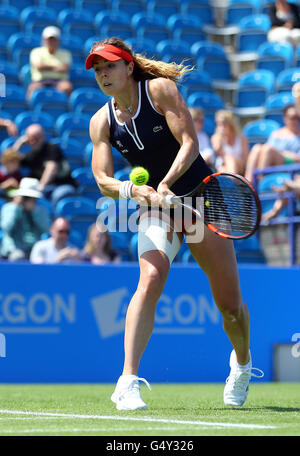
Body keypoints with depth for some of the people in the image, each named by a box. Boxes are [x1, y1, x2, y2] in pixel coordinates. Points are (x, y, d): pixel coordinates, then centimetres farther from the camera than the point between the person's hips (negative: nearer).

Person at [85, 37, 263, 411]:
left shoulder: (159, 88, -10)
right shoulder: (101, 121, 0)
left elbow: (190, 143, -18)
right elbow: (102, 180, -7)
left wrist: (165, 184, -32)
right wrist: (133, 190, -29)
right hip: (154, 208, 1)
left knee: (230, 303, 2)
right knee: (151, 278, -28)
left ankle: (242, 361, 35)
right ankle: (128, 381, -35)